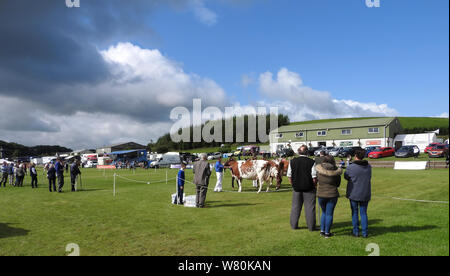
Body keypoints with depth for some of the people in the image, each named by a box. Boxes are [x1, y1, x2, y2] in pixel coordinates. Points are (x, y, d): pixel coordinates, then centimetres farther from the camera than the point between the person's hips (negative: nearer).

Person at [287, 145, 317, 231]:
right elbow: (314, 177, -11)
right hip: (309, 188, -3)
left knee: (295, 207, 13)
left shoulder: (292, 161, -1)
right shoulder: (311, 162, -10)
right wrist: (314, 185, 5)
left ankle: (294, 225, 19)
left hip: (296, 188, 3)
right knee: (310, 207, 6)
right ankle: (311, 226, 11)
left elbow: (289, 176, 2)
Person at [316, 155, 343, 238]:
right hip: (332, 195, -1)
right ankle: (327, 233, 14)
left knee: (324, 213, 21)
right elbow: (338, 184, 4)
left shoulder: (319, 170, -8)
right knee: (329, 214, 10)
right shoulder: (336, 171, -7)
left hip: (321, 195, 1)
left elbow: (317, 180, 4)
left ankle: (322, 231, 20)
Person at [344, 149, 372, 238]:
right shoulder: (368, 166, -3)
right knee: (363, 213, 13)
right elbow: (369, 178, 10)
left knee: (354, 212, 11)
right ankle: (365, 232, 13)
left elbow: (346, 177, 0)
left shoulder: (350, 167, -17)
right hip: (365, 194, 3)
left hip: (353, 194, -3)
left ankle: (356, 231, 15)